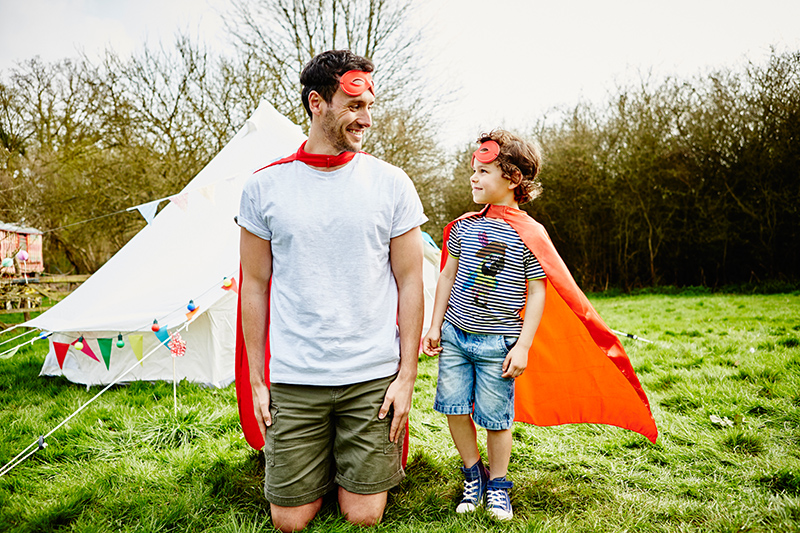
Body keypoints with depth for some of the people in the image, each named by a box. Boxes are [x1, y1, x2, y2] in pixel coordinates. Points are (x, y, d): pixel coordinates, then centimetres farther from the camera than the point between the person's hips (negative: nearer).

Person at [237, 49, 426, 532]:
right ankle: (318, 469, 37)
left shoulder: (392, 184, -2)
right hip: (292, 380, 1)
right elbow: (255, 286, 5)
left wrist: (407, 375, -3)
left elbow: (410, 282, 1)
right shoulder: (264, 187, -1)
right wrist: (256, 381, 4)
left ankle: (369, 471, 37)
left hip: (373, 377, 0)